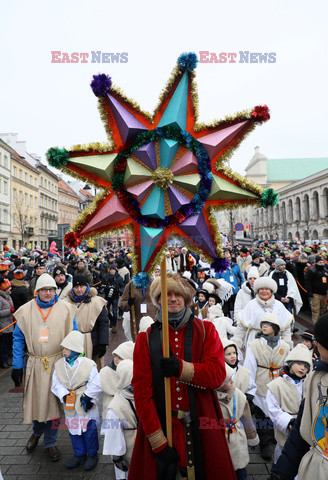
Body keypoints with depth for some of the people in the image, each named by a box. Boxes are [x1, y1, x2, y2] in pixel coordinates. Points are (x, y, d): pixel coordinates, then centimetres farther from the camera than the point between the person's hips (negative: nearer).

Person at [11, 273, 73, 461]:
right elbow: (19, 339, 4)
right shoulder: (26, 311, -2)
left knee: (54, 402, 7)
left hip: (57, 363, -1)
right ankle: (37, 431, 44)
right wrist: (17, 366, 1)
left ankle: (51, 442, 29)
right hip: (35, 364, 1)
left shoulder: (64, 309, -5)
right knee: (35, 400, 12)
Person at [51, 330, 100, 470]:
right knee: (73, 429, 16)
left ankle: (92, 454, 27)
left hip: (86, 404, -4)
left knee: (89, 429, 5)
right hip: (69, 404, 5)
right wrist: (64, 394, -14)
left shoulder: (89, 364, -15)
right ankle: (79, 454, 35)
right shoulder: (59, 364, -1)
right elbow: (56, 383, 1)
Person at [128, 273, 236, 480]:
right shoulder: (146, 338, 0)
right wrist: (158, 441, -12)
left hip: (201, 427, 1)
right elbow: (141, 390, -6)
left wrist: (181, 368, -22)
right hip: (160, 426, 0)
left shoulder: (205, 330, 3)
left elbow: (217, 374, -7)